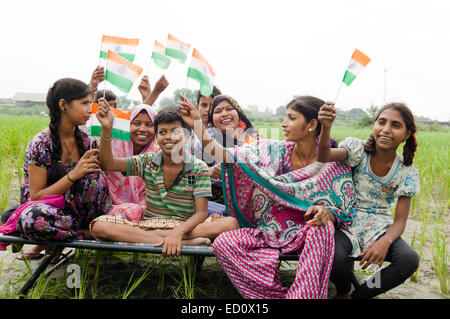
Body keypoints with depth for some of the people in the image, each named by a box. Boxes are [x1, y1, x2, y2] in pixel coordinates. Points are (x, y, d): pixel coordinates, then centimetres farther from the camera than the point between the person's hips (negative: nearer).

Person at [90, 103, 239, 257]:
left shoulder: (199, 168, -3)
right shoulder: (147, 162, 5)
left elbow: (201, 213, -11)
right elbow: (108, 164, -6)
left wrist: (178, 232, -31)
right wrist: (106, 129, -22)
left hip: (186, 227, -3)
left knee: (231, 223, -28)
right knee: (99, 225, -27)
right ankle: (185, 243, -32)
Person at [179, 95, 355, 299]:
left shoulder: (333, 165, -6)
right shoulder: (272, 150, 0)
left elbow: (341, 214, -5)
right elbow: (225, 156, -5)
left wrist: (325, 213, -28)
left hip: (305, 235, -3)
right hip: (268, 232, 3)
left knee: (323, 228, -36)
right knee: (223, 243, -21)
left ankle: (303, 295, -26)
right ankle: (279, 294, -16)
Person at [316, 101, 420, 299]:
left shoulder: (407, 172, -1)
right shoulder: (359, 149, -7)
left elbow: (400, 220, -3)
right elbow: (324, 157, -28)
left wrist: (385, 241, -26)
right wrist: (326, 127, -49)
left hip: (379, 228, 3)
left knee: (409, 259, -26)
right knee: (336, 257, -33)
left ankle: (357, 295, -2)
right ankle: (343, 292, 5)